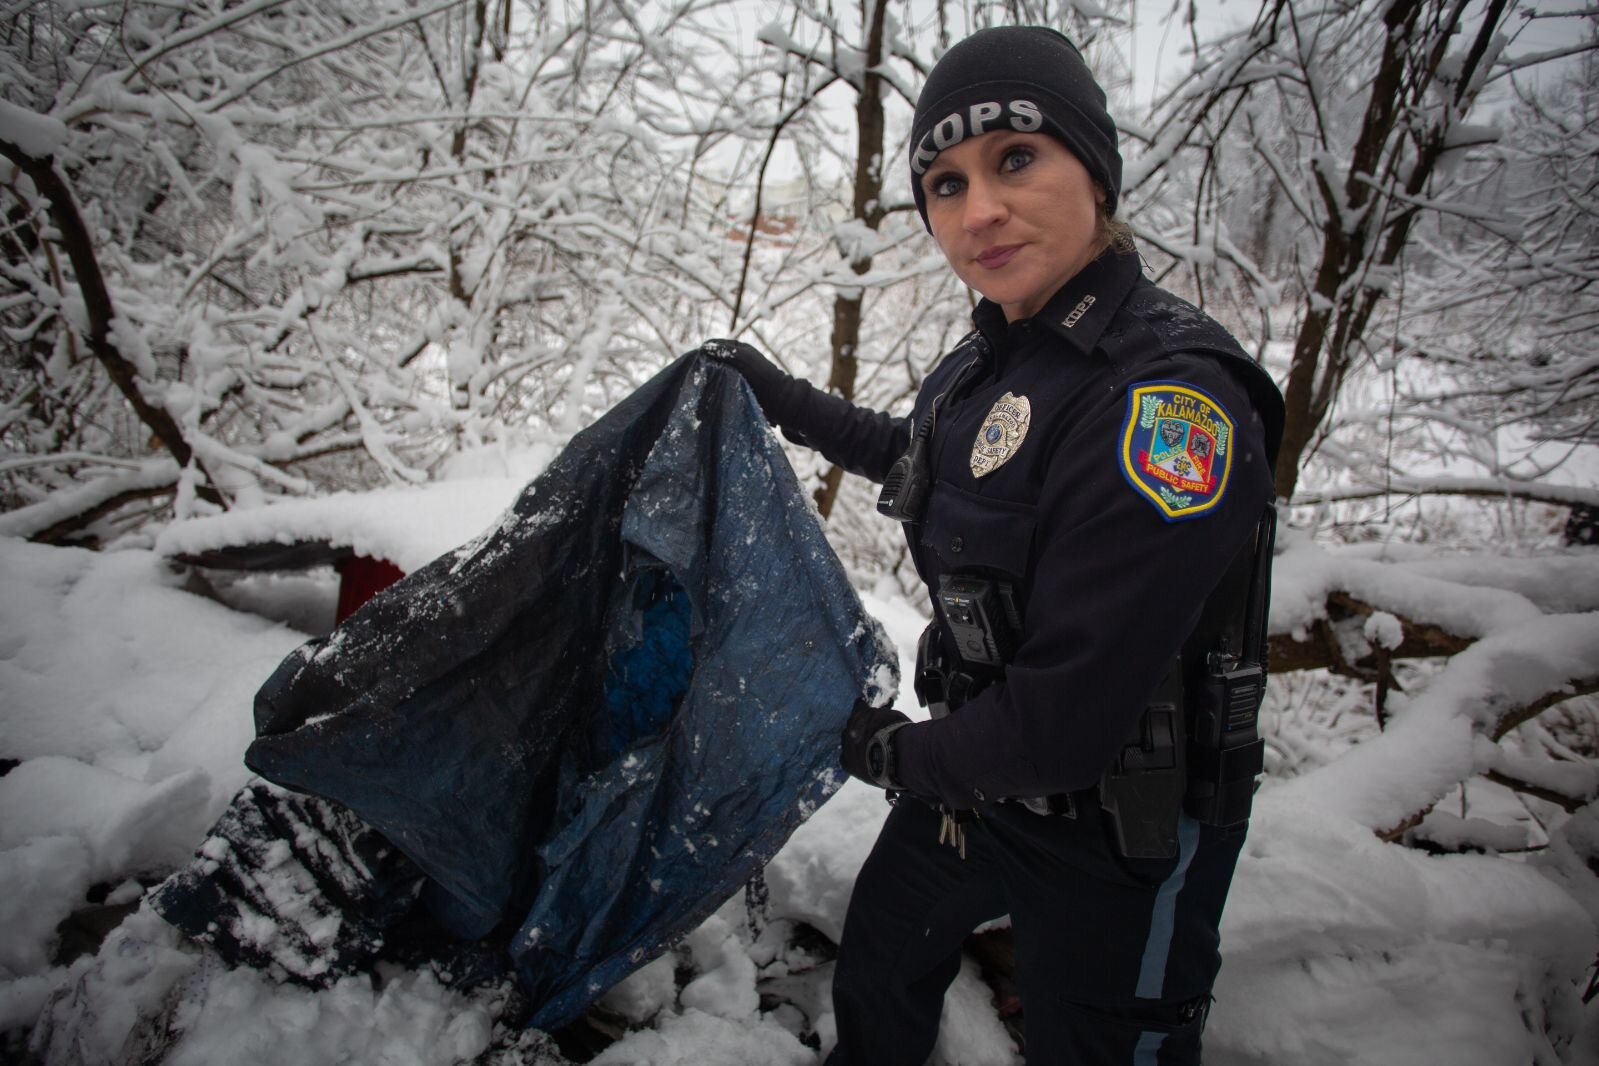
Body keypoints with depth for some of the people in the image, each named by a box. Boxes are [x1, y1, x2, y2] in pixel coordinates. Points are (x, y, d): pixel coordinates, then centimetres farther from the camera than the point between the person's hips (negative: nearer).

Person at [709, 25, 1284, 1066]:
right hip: (971, 781, 8)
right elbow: (921, 456, 21)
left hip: (1119, 843, -8)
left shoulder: (1168, 403, -31)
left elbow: (1063, 724, -30)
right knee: (876, 977, 27)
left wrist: (899, 754, -12)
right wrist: (781, 397, 22)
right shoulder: (993, 356, -3)